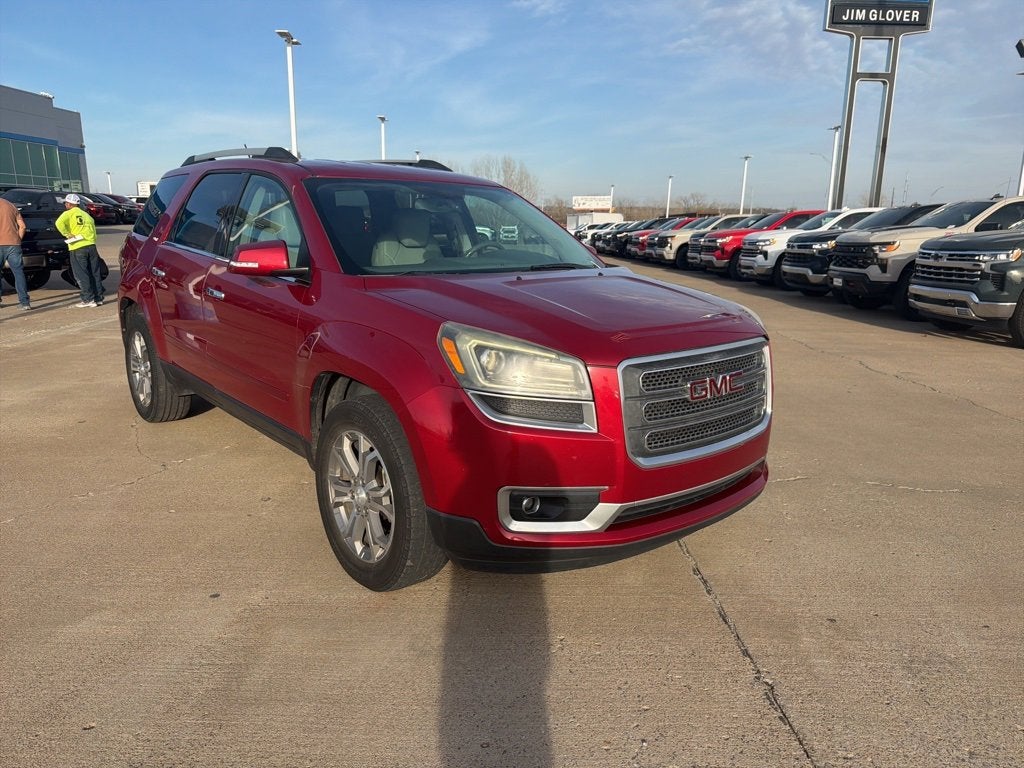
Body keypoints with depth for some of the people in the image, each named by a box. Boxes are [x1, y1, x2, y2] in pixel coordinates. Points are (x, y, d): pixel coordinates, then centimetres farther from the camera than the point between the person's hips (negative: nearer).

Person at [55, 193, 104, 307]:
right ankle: (99, 297, 11)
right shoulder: (86, 214, 18)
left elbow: (59, 223, -17)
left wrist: (67, 235, -8)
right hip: (91, 245, 5)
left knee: (81, 275, 0)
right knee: (95, 273, 10)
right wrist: (92, 241, 16)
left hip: (78, 248, -5)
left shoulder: (68, 213, 1)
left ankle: (88, 299, -2)